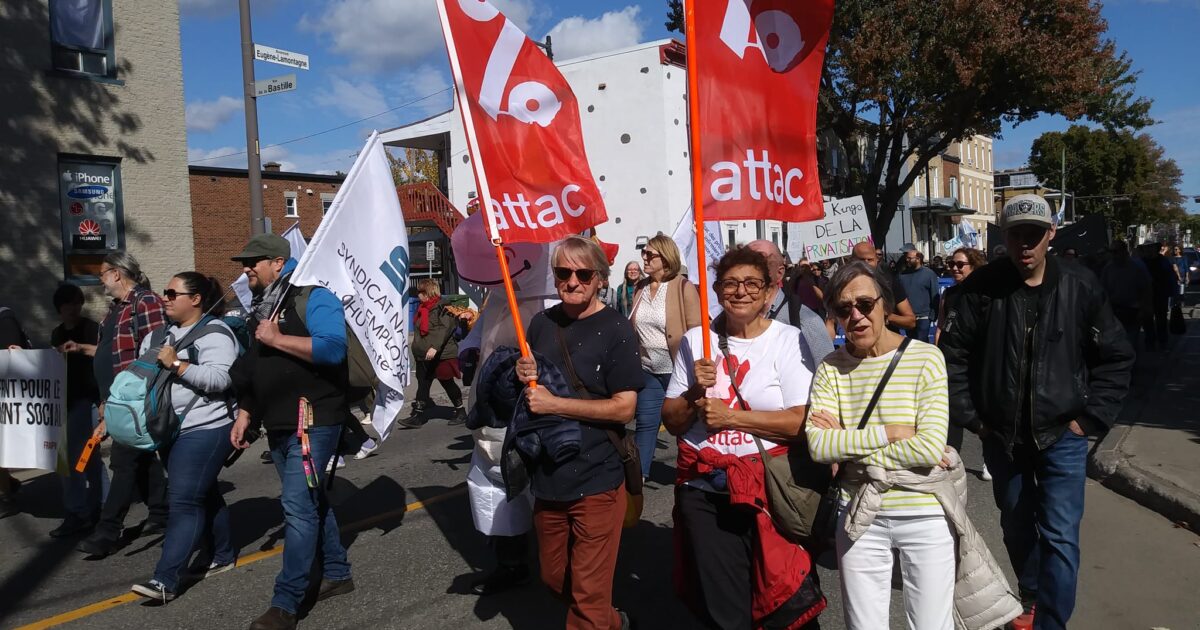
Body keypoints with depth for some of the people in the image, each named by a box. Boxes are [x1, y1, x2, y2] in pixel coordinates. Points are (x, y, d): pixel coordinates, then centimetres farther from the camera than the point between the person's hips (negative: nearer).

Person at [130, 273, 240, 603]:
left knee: (184, 502, -9)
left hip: (205, 430, -9)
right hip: (172, 430, 9)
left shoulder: (214, 334, -12)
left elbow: (220, 378, -23)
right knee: (205, 495, 17)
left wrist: (176, 365, -23)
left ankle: (165, 580, -9)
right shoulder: (163, 334, 15)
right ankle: (224, 556, 30)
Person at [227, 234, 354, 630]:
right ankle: (337, 574, 29)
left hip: (313, 422, -9)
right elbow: (254, 370, 23)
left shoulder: (312, 297, -11)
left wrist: (277, 339, -21)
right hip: (278, 426, 9)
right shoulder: (261, 307, 16)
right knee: (311, 502, 16)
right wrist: (244, 414, 18)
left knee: (298, 507, -9)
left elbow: (333, 347, -27)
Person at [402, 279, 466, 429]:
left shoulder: (442, 308, -13)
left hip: (442, 356, -8)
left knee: (448, 384, 3)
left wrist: (435, 347, -33)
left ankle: (461, 412, 17)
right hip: (423, 357, 8)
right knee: (422, 385, 5)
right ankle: (417, 416, 6)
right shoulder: (422, 309, 15)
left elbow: (445, 329, -24)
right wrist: (416, 352, 26)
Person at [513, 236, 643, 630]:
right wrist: (522, 376, -6)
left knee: (588, 593, 3)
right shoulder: (541, 324, 5)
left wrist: (553, 404, -19)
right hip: (547, 477, 6)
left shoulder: (616, 330, -11)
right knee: (554, 579, 20)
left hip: (596, 481, -6)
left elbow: (624, 407, -16)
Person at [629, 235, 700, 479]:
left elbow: (696, 330, -11)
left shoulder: (683, 287, -11)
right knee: (646, 423, 9)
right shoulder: (641, 287, 6)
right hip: (648, 370, 5)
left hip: (677, 369, -5)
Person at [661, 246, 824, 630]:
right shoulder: (696, 341, 5)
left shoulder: (787, 340, -5)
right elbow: (672, 421, 7)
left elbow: (802, 421, -15)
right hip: (703, 493, 3)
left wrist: (729, 415, -15)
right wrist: (695, 392, -12)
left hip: (770, 491, -3)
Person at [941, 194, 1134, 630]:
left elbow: (1116, 357, 1)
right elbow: (954, 353, -3)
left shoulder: (1080, 286, -8)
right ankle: (1031, 595, 42)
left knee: (1060, 535, -5)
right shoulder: (982, 288, -10)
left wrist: (1090, 418, -5)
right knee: (1017, 525, 19)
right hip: (1002, 435, 1)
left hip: (1062, 435, -1)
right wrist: (970, 417, -4)